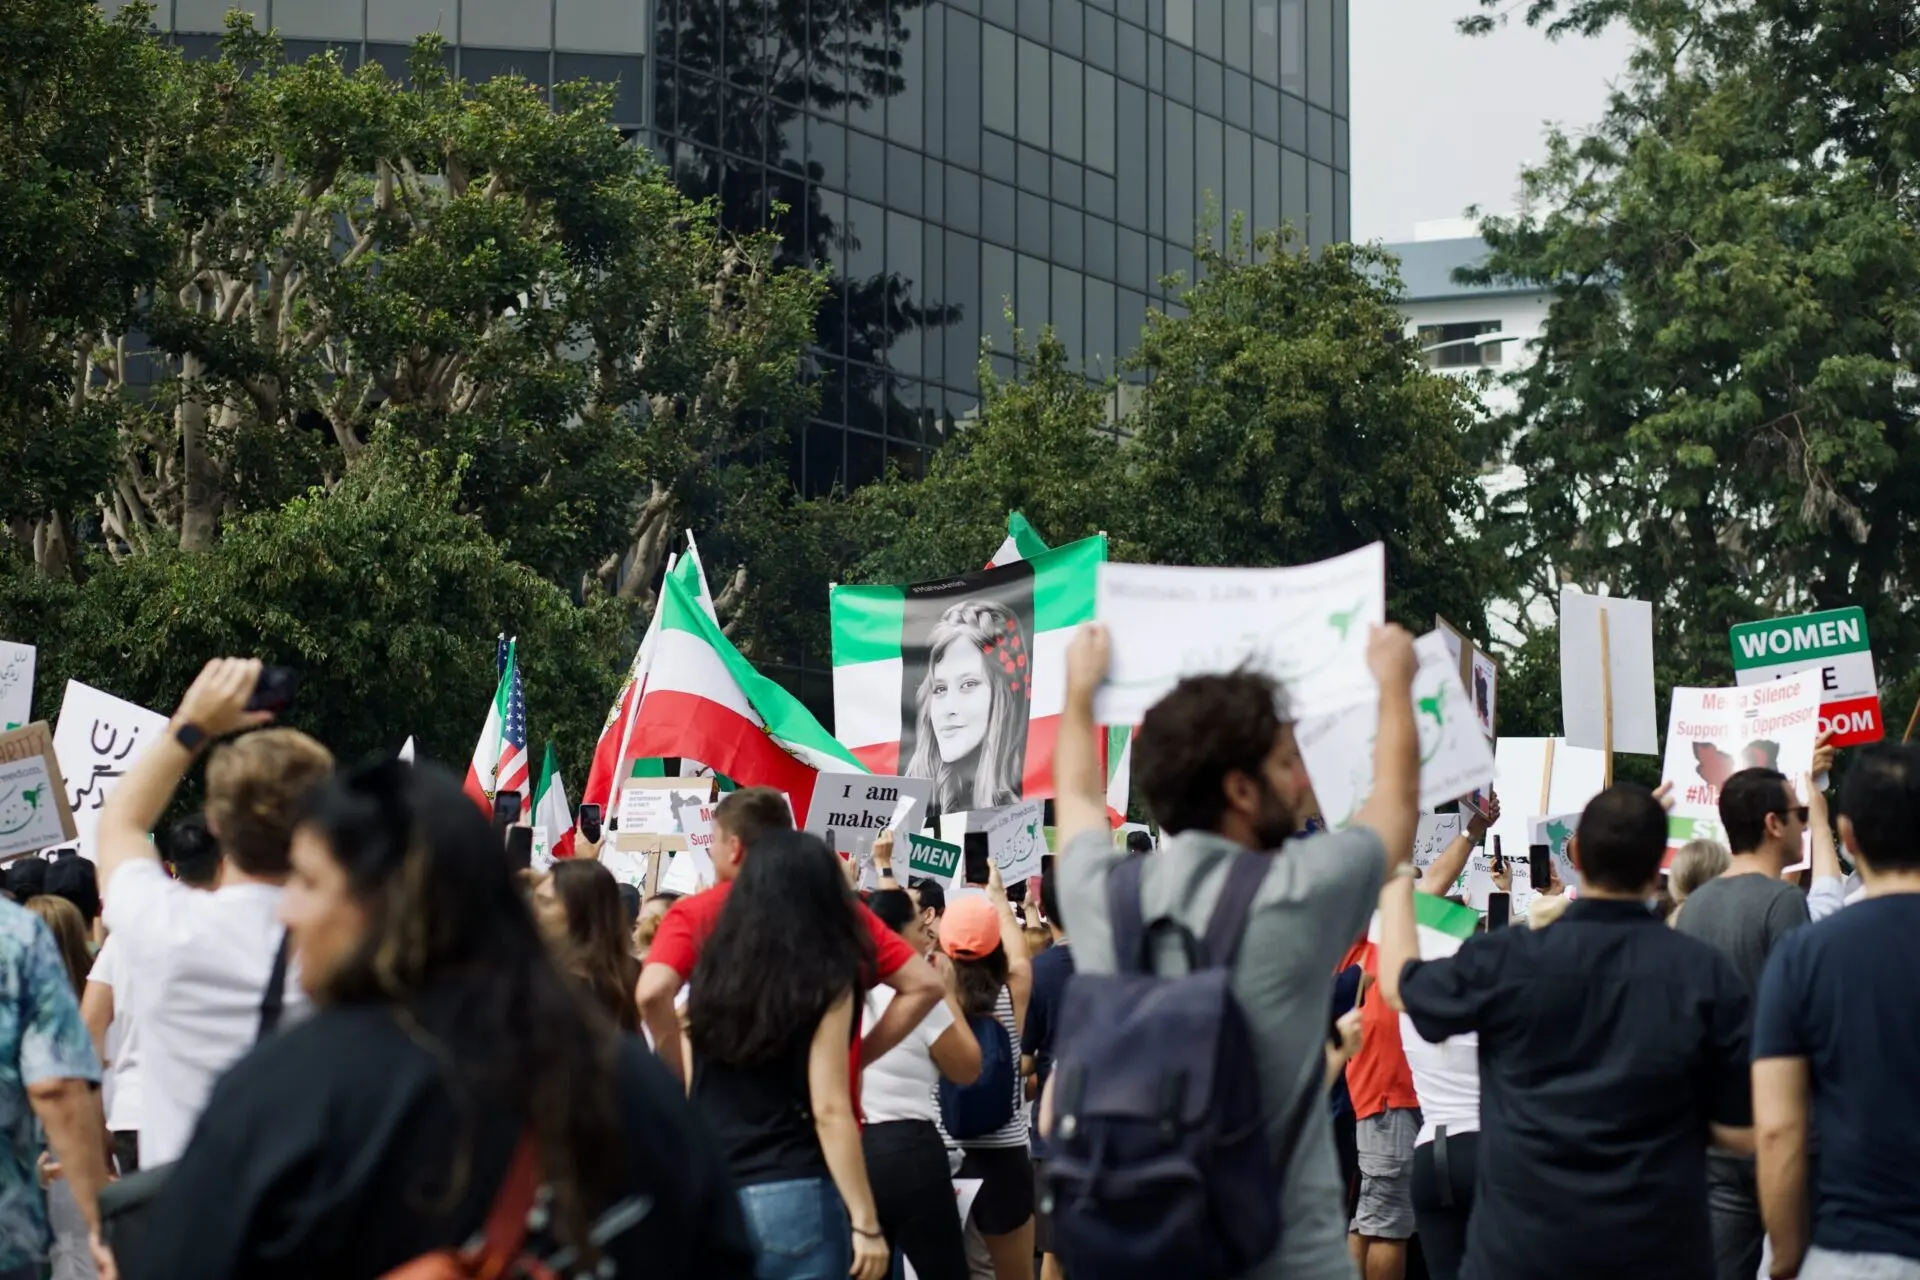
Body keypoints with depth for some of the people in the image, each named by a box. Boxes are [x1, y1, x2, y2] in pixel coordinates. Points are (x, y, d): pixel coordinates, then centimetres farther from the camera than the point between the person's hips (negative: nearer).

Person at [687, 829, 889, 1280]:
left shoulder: (714, 970, 8)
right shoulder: (826, 980, -6)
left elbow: (685, 1093, 11)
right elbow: (829, 1111, -12)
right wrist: (866, 1221, -11)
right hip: (792, 1197, -5)